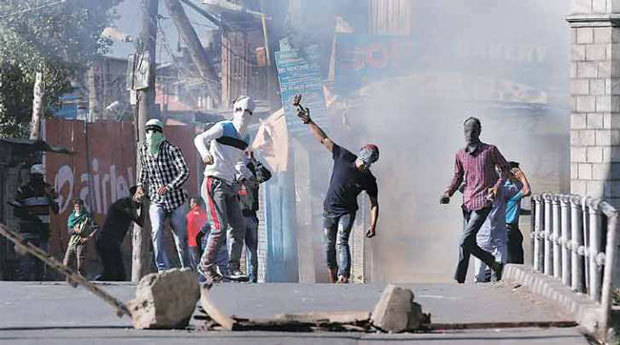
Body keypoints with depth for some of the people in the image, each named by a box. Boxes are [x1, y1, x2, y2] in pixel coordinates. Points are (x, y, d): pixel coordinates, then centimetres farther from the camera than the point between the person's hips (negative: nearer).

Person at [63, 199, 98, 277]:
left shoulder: (86, 216, 0)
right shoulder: (71, 217, 14)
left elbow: (96, 228, -6)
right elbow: (68, 230, 9)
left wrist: (89, 237, -14)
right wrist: (74, 230, -12)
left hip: (81, 242, -5)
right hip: (71, 243, 5)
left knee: (81, 266, -8)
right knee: (66, 264, 2)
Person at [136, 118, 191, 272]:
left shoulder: (171, 149, -12)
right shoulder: (143, 150, 4)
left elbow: (184, 172, -21)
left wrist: (168, 187, -32)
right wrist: (140, 185, 7)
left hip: (175, 199, -3)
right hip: (156, 200, 3)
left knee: (180, 237, 4)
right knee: (156, 231, -21)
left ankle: (186, 269, 22)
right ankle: (163, 268, -21)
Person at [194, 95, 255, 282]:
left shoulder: (245, 138, 14)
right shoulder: (223, 128, -7)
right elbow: (200, 139, -22)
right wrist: (205, 153, -42)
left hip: (229, 185, 7)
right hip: (213, 183, -7)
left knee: (238, 228, 1)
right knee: (220, 227, -14)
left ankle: (233, 267, 10)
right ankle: (206, 265, -1)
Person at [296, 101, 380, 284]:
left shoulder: (369, 180, -10)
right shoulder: (344, 157, -8)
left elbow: (374, 204, -4)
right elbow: (323, 139, -5)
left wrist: (373, 225, -14)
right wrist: (308, 122, -10)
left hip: (347, 212, -3)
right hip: (329, 209, 3)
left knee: (341, 243, -22)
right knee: (329, 245, 8)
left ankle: (344, 278, -34)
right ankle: (333, 281, 19)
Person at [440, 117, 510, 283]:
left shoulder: (490, 151, -3)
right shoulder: (460, 154, 10)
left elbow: (505, 168, 6)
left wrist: (497, 187, -10)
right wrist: (448, 194, 4)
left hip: (482, 203, -6)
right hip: (467, 203, 6)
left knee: (464, 242, -14)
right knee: (470, 244, 7)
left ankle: (458, 280, -5)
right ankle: (496, 265, 23)